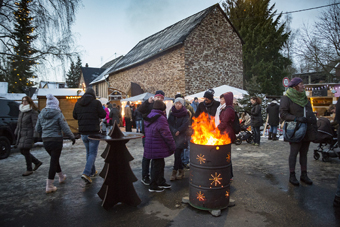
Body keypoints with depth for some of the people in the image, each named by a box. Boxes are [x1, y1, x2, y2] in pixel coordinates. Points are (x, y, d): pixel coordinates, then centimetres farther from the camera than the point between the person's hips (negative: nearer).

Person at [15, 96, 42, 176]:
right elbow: (19, 123, 21)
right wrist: (16, 132, 18)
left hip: (28, 134, -8)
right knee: (22, 151, 11)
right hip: (21, 134, 9)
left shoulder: (33, 112, -12)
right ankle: (37, 162, 27)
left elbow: (35, 125, -16)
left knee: (25, 151, -5)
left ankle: (29, 170, 10)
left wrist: (35, 136, -21)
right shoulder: (21, 111, 13)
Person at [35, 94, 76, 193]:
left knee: (54, 159, 23)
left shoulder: (41, 114, 5)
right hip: (56, 140, -6)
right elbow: (65, 129, -12)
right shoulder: (58, 114, -12)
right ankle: (49, 186, 4)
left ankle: (61, 176, 41)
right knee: (54, 161, 1)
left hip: (45, 141, 6)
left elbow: (37, 129, 12)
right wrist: (72, 137, 2)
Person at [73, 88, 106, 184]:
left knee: (88, 152, 20)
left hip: (83, 133, 5)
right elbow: (103, 115, -6)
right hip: (93, 132, -5)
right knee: (93, 153, 2)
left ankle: (92, 171, 30)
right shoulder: (96, 102, -11)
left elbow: (75, 116, 12)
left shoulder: (78, 103, 4)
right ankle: (86, 173, -11)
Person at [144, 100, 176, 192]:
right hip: (158, 147, -9)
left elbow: (146, 131, 19)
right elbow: (166, 134, -19)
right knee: (157, 165, 3)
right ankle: (153, 186, 14)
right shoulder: (160, 118, -19)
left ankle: (161, 182, 33)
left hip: (151, 146, 9)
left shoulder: (148, 117, 11)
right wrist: (172, 146, -11)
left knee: (160, 164, 20)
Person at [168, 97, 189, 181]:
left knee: (177, 154, -8)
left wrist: (178, 131, -15)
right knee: (177, 154, 7)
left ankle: (174, 172, 1)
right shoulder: (171, 113, 10)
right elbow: (169, 123, 3)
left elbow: (185, 124, -10)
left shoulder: (185, 114, -1)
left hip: (181, 136, -3)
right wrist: (173, 131, -10)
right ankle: (181, 171, 20)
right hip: (173, 136, 4)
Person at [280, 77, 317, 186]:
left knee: (304, 153, 13)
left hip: (307, 130, 7)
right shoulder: (286, 98, -8)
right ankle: (292, 176, 11)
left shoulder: (304, 98, 15)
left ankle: (304, 175, 23)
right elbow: (283, 114, -14)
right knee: (294, 153, 0)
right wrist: (296, 118, -24)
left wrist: (313, 120, 9)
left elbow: (310, 112, 22)